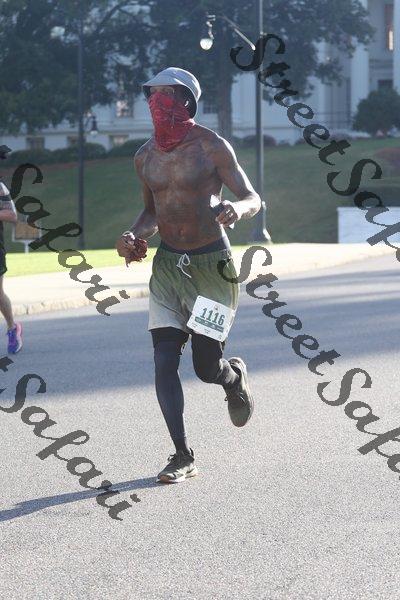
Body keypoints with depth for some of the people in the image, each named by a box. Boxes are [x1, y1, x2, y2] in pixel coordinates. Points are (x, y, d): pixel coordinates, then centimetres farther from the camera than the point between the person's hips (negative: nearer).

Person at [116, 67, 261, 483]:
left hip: (211, 262, -4)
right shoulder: (145, 156, 6)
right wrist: (135, 236, 0)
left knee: (207, 367, -2)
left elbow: (253, 199, -6)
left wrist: (236, 208, -30)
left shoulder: (211, 147, -9)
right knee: (164, 361, -8)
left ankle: (235, 377, 36)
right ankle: (182, 456, -2)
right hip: (167, 263, 4)